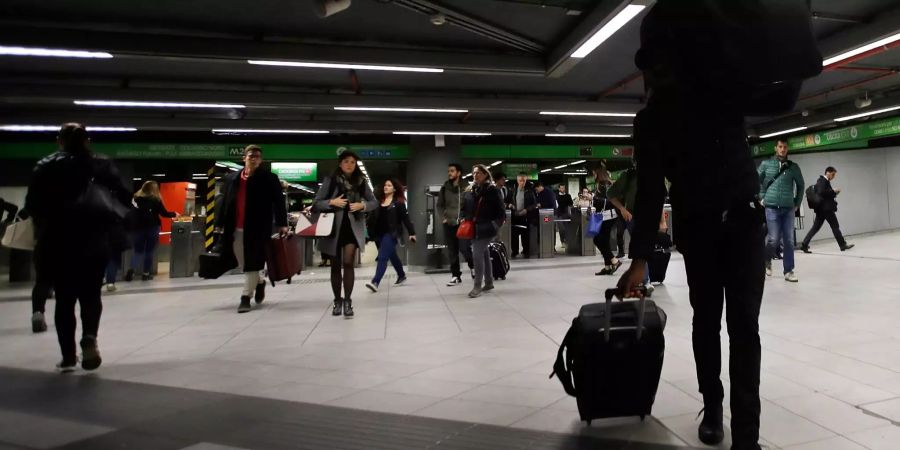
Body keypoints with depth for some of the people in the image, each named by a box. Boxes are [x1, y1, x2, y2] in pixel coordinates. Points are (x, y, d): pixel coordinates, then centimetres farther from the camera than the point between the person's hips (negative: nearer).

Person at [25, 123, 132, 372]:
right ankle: (90, 338, -13)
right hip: (94, 241, 0)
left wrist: (46, 221, 16)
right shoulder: (103, 165, 5)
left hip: (58, 242, 0)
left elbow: (32, 204, -1)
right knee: (90, 295, 12)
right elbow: (124, 198, -2)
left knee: (64, 299, 10)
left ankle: (68, 356, 11)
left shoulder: (46, 167, 3)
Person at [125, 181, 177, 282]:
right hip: (152, 228, -3)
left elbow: (131, 213, 10)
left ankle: (132, 270, -10)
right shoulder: (155, 200, -5)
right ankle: (146, 273, 11)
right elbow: (164, 213, -1)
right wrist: (174, 214, 16)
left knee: (138, 251, 11)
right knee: (149, 251, 7)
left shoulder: (136, 198, 5)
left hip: (138, 227, 3)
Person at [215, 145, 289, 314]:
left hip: (258, 229, -5)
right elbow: (224, 202, 14)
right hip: (235, 229, 5)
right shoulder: (231, 178, 12)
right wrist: (219, 223, 10)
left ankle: (245, 298, 5)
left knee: (252, 263, -2)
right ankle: (260, 281, 38)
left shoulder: (269, 178, 0)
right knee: (243, 263, 13)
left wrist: (282, 223, -13)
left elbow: (279, 202, -5)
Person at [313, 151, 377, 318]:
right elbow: (316, 204, -2)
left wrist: (362, 205, -9)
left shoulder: (361, 182, 5)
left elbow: (374, 202, 10)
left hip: (353, 227, 0)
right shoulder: (330, 181, -1)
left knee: (348, 263, -13)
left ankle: (348, 301, -5)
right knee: (336, 266, 9)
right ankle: (337, 301, 23)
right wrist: (332, 202, -18)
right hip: (334, 227, 0)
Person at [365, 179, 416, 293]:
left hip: (391, 233, -6)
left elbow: (405, 218, -5)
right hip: (379, 233, 6)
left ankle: (375, 282, -22)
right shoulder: (379, 201, 11)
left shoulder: (398, 202, -3)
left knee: (382, 257, -15)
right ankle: (402, 276, 38)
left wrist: (412, 233, -8)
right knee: (392, 256, 19)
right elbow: (372, 217, 9)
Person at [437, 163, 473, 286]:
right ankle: (455, 276, 16)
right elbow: (439, 205, 14)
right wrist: (443, 218, 3)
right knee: (452, 251, 7)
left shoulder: (466, 187, -5)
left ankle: (472, 266, 22)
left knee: (465, 248, -8)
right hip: (449, 224, 4)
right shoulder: (445, 188, 6)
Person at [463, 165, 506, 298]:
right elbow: (468, 208, 19)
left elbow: (500, 209, -8)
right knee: (484, 254, 15)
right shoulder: (472, 190, 12)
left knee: (477, 254, -14)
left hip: (486, 228, -7)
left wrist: (496, 223, -15)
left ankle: (477, 286, -8)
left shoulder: (492, 190, -6)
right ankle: (489, 282, 27)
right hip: (474, 228, 7)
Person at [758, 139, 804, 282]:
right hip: (772, 207, -2)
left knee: (789, 240, 1)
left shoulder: (793, 167, 5)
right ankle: (767, 260, 24)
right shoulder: (766, 164, 1)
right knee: (774, 239, -5)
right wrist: (762, 197, 3)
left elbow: (800, 185, 15)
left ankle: (789, 271, 9)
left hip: (789, 208, 2)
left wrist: (797, 203, 12)